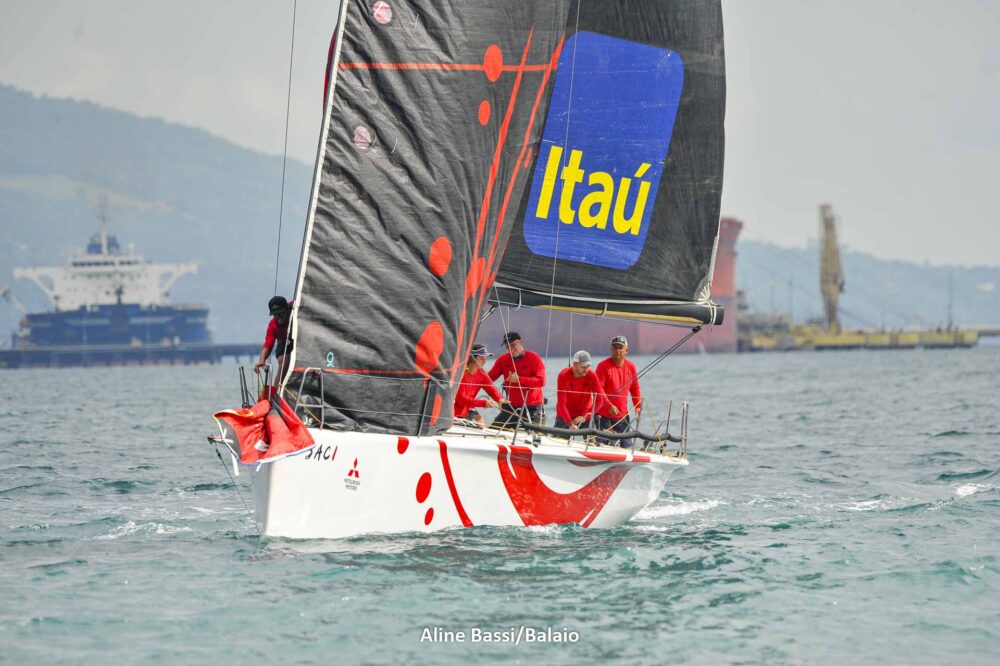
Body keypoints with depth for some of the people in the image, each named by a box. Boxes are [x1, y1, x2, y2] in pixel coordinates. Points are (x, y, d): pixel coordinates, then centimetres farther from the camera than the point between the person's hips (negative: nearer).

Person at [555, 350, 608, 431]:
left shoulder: (592, 375, -15)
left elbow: (599, 400, -14)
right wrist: (570, 423, -33)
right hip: (565, 415, -1)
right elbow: (561, 402, -24)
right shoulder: (564, 376, -20)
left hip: (585, 415, 1)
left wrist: (585, 416, -24)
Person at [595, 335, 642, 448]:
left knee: (627, 446, 4)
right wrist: (609, 406, -24)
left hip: (622, 415, 5)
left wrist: (638, 406, 6)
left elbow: (635, 388, 18)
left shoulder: (630, 366, 7)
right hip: (603, 414, -5)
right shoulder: (603, 366, -9)